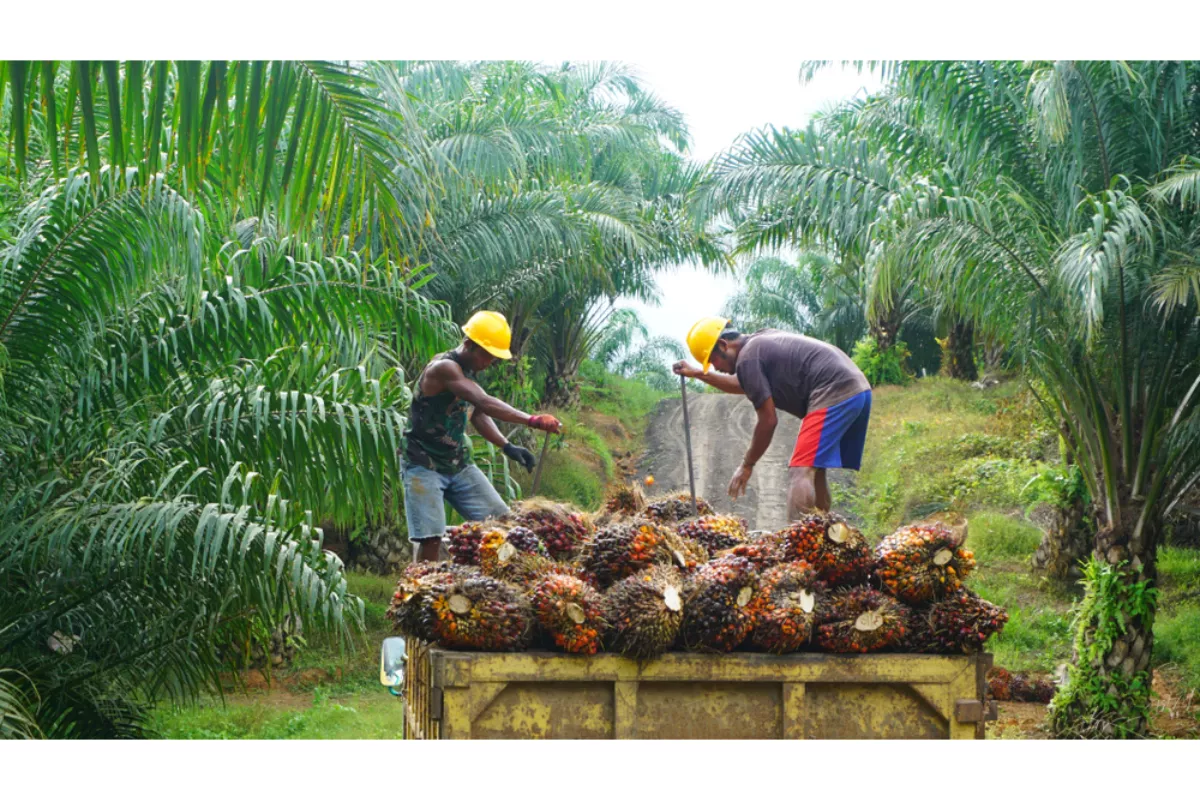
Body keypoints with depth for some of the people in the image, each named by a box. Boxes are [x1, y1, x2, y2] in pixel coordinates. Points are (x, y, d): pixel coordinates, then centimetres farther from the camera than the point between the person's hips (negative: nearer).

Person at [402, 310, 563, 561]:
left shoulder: (469, 371, 6)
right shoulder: (443, 368, -22)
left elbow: (478, 414, 11)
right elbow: (484, 403, -34)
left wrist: (507, 446, -5)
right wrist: (532, 420, -41)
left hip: (459, 465, 9)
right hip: (424, 466, -9)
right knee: (430, 537, -17)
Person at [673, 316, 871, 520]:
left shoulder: (747, 359, -6)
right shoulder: (762, 342, 24)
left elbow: (768, 420, -6)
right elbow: (743, 386, 43)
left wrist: (747, 465, 3)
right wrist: (699, 374, 42)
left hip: (834, 395, -10)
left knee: (800, 472, -14)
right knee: (813, 471, 16)